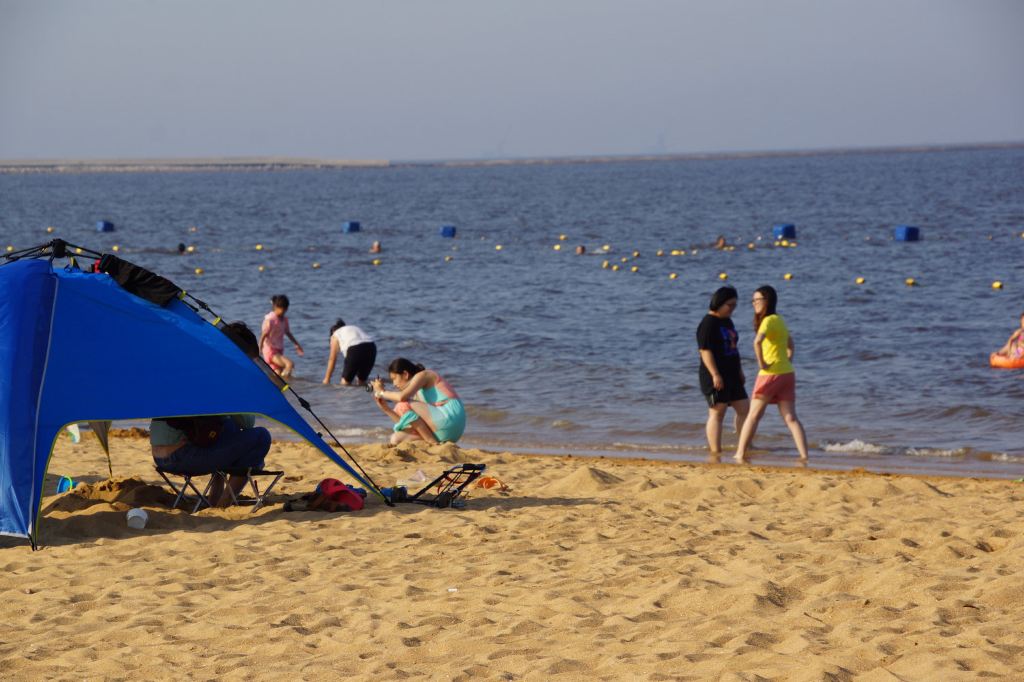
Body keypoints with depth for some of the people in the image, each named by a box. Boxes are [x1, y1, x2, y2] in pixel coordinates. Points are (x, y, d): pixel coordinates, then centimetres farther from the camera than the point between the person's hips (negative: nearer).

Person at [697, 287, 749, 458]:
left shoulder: (727, 322, 17)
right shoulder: (708, 323, -12)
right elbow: (705, 351, -18)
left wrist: (740, 372, 22)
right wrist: (715, 374, -23)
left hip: (732, 375, 9)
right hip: (716, 377, -9)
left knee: (744, 409, 7)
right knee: (717, 413, -6)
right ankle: (715, 453, -4)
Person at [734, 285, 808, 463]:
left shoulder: (769, 320, -13)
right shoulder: (779, 319, 15)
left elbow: (757, 341, -32)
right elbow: (790, 344, 30)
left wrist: (761, 362, -21)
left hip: (771, 374, -8)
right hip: (787, 373, 8)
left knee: (753, 416, 3)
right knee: (790, 417, 4)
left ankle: (740, 454, 7)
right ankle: (804, 455, -6)